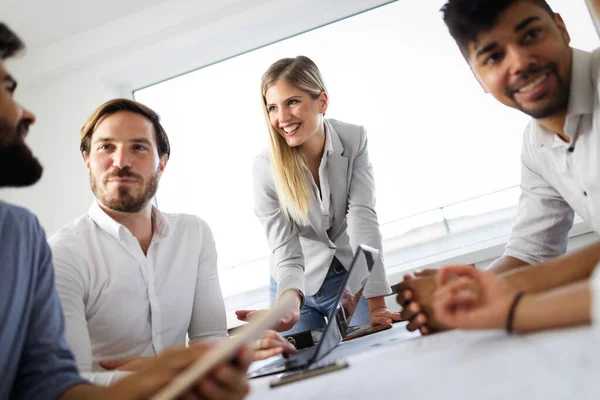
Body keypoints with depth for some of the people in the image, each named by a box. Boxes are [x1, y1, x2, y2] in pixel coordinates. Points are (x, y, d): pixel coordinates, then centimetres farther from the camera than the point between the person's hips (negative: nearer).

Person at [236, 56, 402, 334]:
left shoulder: (354, 140, -18)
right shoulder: (266, 167, -22)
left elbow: (362, 217, -24)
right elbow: (286, 253, -24)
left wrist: (377, 305, -33)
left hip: (352, 277, 1)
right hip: (300, 284, -1)